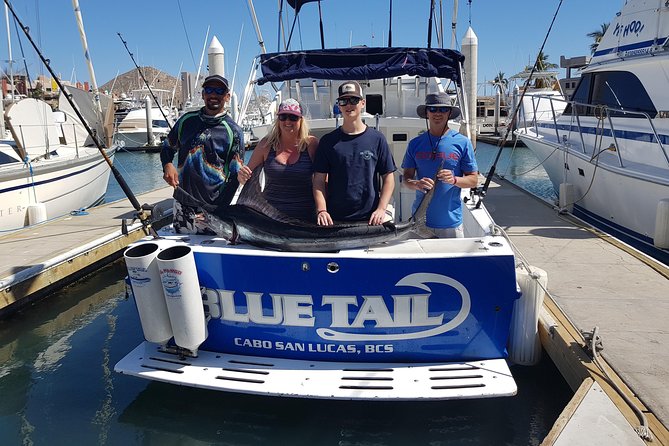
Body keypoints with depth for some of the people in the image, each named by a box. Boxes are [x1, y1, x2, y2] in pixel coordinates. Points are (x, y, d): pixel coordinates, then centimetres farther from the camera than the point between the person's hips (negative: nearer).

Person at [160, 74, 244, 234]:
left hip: (213, 207, -3)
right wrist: (167, 165, -4)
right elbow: (168, 147, 20)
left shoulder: (233, 131, -3)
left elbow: (235, 177, -5)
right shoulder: (187, 120, 8)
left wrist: (219, 211, -13)